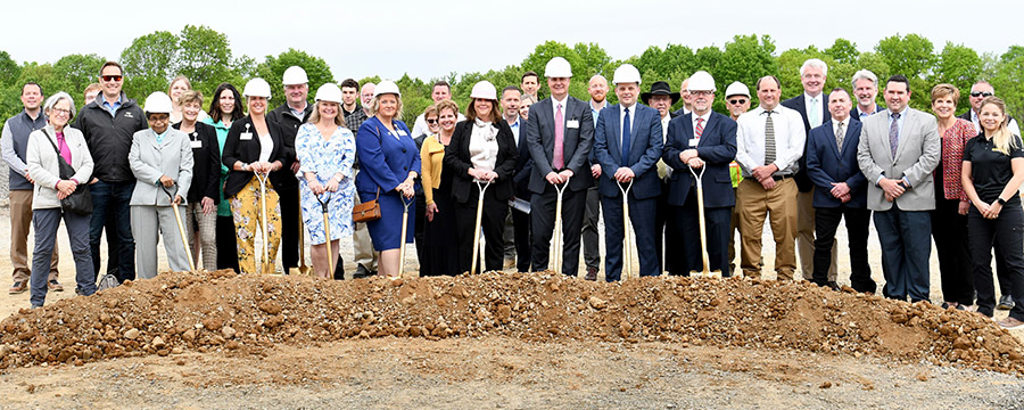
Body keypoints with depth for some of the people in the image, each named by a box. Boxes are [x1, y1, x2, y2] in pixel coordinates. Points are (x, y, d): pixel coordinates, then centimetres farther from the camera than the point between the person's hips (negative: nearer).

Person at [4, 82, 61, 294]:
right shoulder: (12, 124, 14)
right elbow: (7, 153, 5)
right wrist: (27, 171, -11)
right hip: (20, 185, 1)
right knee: (19, 232, 0)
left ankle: (51, 274, 4)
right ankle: (21, 275, 7)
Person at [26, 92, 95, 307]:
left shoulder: (77, 135, 16)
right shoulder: (37, 136, 8)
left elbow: (88, 164, 9)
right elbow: (34, 168, -2)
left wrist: (74, 181, -9)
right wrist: (58, 183, -14)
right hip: (47, 200, -2)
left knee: (82, 247, 0)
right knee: (43, 250, 1)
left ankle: (89, 293, 6)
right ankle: (37, 300, 8)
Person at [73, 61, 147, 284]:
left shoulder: (135, 112, 10)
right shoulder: (87, 113, 8)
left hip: (127, 186, 1)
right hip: (97, 184, -1)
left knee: (126, 238, 6)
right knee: (92, 236, 3)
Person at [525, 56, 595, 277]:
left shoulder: (582, 109, 6)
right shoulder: (536, 110, 8)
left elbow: (586, 142, -2)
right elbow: (534, 143, -1)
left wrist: (570, 170, -14)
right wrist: (547, 172, -14)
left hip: (574, 180, 0)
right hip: (544, 180, 0)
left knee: (572, 235, 5)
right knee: (540, 234, 0)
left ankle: (569, 279, 14)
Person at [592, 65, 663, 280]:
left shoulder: (652, 115, 5)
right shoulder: (605, 114, 9)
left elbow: (656, 148, -3)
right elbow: (599, 148, 1)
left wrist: (634, 170, -15)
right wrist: (614, 171, -14)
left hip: (643, 185, -1)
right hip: (611, 184, 1)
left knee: (646, 236, 1)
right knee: (613, 236, 7)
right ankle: (611, 280, 15)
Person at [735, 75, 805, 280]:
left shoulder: (792, 117, 12)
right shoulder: (744, 120, 15)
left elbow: (796, 149, 0)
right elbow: (739, 151, 4)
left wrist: (772, 167, -11)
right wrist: (757, 171, -10)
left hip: (784, 184, -1)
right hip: (751, 185, 1)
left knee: (786, 234, -3)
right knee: (749, 234, -3)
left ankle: (785, 277, 5)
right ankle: (751, 277, 5)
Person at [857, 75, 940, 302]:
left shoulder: (927, 121, 5)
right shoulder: (870, 123, 12)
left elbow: (931, 158, -3)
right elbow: (863, 157, 6)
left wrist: (904, 182, -12)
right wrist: (882, 181, -9)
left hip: (915, 199, -2)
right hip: (882, 199, 3)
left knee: (917, 252, -1)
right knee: (890, 250, 8)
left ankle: (919, 300, 7)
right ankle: (895, 297, 15)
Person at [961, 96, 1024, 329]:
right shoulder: (973, 144, 12)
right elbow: (966, 177, 10)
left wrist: (999, 203, -13)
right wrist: (979, 203, -4)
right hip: (979, 210, 4)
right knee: (980, 261, 7)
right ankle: (985, 308, 18)